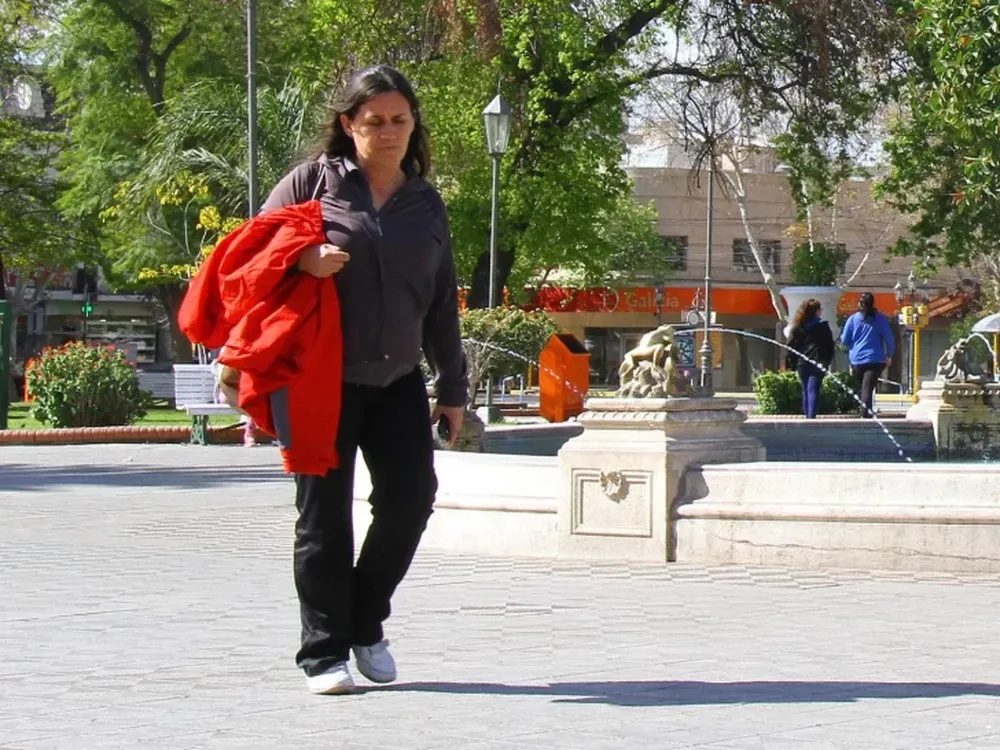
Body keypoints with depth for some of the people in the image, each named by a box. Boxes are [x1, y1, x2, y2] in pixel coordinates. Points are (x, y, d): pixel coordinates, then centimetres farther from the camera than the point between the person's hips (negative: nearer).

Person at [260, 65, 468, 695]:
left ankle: (367, 626, 15)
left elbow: (442, 305, 17)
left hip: (397, 381, 4)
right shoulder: (313, 182, 2)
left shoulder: (427, 204, 13)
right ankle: (324, 653, 7)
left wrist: (453, 388, 16)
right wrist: (301, 259, -18)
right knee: (325, 512, -1)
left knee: (411, 496, -5)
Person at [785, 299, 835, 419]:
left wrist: (791, 364, 6)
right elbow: (830, 345, 1)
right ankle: (811, 416, -18)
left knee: (805, 391, 13)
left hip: (802, 363, 3)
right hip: (818, 363, -3)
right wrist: (827, 362, 9)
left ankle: (807, 415, 16)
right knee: (813, 390, -8)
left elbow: (791, 346, 3)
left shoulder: (798, 327, 5)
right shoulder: (823, 326, 0)